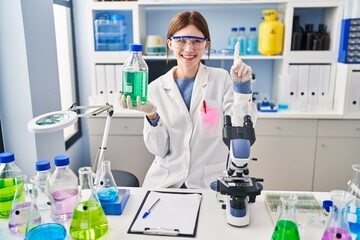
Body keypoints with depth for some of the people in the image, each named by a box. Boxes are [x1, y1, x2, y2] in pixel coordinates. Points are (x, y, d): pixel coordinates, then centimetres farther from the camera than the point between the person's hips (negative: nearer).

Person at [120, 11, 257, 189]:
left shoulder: (221, 79, 0)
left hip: (209, 182, -1)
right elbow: (159, 149, -1)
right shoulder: (156, 88, 2)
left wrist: (241, 87, -14)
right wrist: (152, 116, -17)